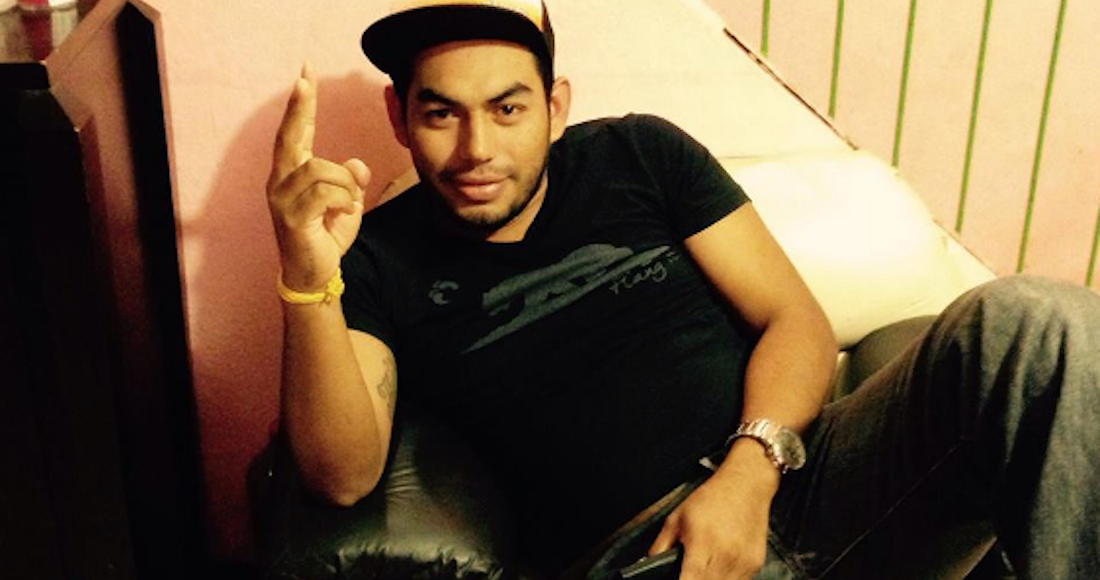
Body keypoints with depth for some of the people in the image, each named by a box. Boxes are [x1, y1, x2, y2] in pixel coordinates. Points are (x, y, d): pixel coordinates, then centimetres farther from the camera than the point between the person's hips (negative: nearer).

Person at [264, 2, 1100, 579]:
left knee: (1028, 319, -21)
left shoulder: (639, 155, 10)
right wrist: (309, 282, -23)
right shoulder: (381, 260, 6)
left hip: (796, 476, 4)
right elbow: (345, 475, -7)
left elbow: (797, 321, 6)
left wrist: (750, 471, -12)